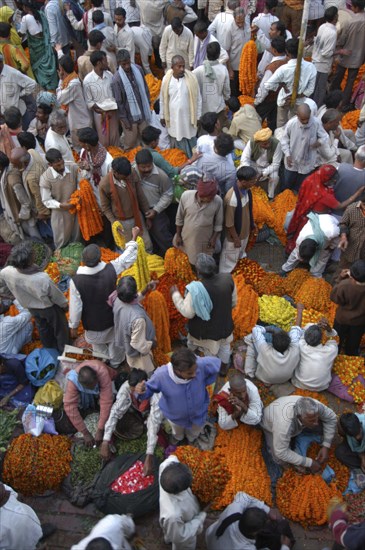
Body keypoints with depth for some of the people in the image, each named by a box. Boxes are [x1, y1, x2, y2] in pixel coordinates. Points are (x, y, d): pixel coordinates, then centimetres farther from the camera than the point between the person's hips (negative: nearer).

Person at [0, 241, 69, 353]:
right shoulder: (43, 279, -44)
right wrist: (64, 305, -2)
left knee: (42, 327, 33)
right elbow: (56, 295, -24)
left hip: (30, 306, 5)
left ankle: (49, 348, 59)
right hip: (49, 307, -5)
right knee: (60, 328, 26)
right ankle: (63, 350, 51)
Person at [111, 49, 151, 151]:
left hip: (142, 111, 5)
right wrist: (124, 119, -12)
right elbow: (118, 102, -14)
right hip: (129, 115, -4)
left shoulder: (138, 69, -7)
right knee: (130, 143, 7)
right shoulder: (116, 79, -21)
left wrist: (148, 104, 11)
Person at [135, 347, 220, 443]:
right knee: (178, 437, 36)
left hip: (198, 415, 1)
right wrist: (142, 391, -44)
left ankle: (191, 441, 72)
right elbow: (150, 388, -21)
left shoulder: (201, 365, -40)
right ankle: (178, 439, 73)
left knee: (193, 437, 35)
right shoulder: (161, 375, -40)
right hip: (175, 416, -1)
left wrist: (204, 383, -19)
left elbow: (217, 363, -19)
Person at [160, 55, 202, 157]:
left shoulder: (191, 78, -15)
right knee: (176, 143, 17)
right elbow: (163, 99, 1)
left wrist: (198, 117, -2)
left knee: (191, 143, 16)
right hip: (173, 118, 1)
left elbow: (198, 99, -5)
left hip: (188, 117, -1)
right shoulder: (166, 79, -12)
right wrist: (162, 116, 7)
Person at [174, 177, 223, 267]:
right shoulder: (186, 196, -24)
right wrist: (178, 235, -1)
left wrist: (214, 238, -6)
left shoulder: (218, 201, -24)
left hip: (205, 240, -1)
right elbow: (179, 218, -8)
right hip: (187, 237, 1)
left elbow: (218, 223, -7)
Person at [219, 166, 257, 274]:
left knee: (241, 249, 35)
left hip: (244, 229, 7)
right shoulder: (232, 198, -40)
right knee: (230, 257, 18)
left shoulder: (245, 189, -15)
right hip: (235, 233, -7)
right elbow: (229, 223, -28)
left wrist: (251, 223, 18)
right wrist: (236, 239, -16)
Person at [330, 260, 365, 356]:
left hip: (343, 318, -2)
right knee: (354, 342, 32)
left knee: (337, 340, 30)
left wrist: (342, 279, -20)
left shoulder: (344, 285, -40)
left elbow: (334, 297, -21)